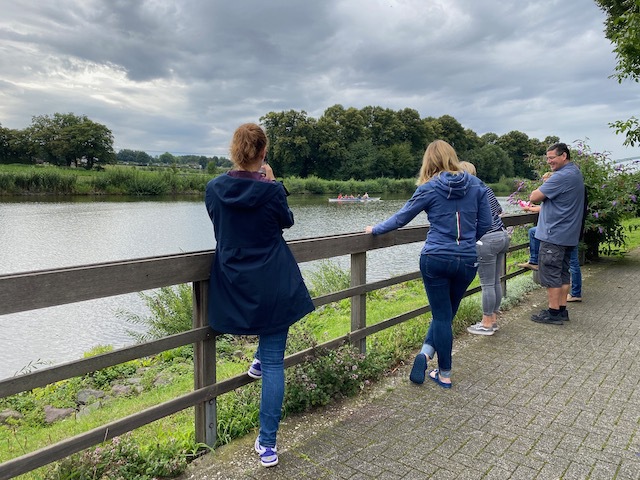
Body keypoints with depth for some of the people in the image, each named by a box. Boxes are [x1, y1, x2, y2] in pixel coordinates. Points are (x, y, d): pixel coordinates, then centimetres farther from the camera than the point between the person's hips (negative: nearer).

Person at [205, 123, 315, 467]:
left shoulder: (214, 189, -5)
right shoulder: (271, 191, -14)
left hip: (233, 288, 4)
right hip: (272, 287, -4)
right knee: (274, 362, 7)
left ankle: (260, 360, 50)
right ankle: (267, 444, 14)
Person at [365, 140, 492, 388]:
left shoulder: (429, 188, -5)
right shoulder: (476, 185, 3)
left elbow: (401, 217, 0)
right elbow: (485, 224, 5)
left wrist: (375, 230, 14)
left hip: (435, 259, -2)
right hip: (467, 261, 3)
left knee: (442, 316, 9)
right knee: (447, 313, 18)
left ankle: (445, 375, 15)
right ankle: (426, 353, 10)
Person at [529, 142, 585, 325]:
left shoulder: (561, 176, -18)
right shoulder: (576, 173, 16)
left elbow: (534, 197, -17)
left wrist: (540, 189, 2)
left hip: (554, 235, -10)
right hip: (569, 234, 10)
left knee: (550, 274, -3)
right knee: (563, 273, 13)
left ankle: (553, 313, 3)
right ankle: (562, 310, 20)